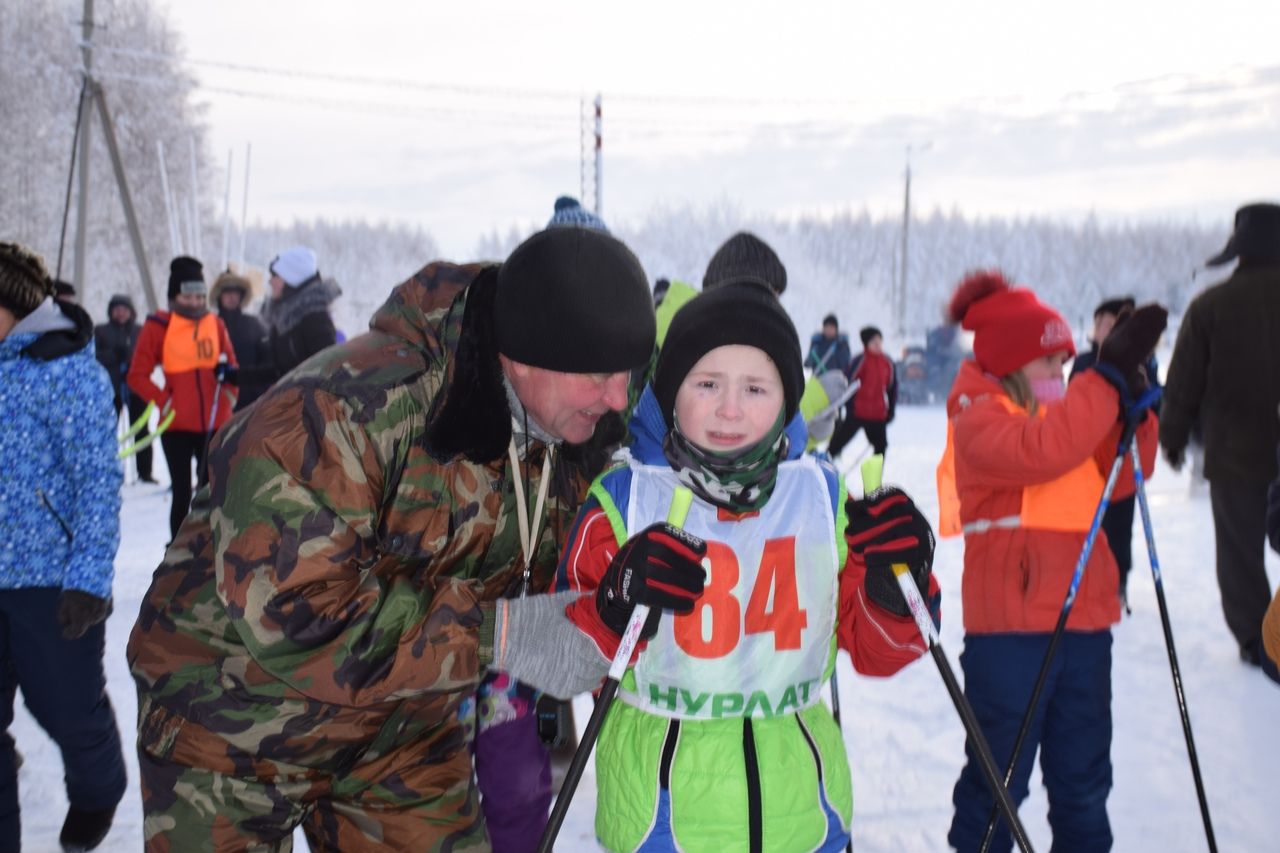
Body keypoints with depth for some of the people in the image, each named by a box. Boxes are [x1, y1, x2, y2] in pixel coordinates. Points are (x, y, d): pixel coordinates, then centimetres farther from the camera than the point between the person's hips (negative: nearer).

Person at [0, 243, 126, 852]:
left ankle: (97, 795, 41)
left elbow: (97, 481, -14)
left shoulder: (67, 370, -12)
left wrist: (89, 577, -20)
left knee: (67, 708, 12)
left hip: (50, 579, -4)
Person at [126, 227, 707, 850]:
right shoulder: (338, 409, -34)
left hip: (403, 730, 6)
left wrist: (626, 583, -22)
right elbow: (287, 614, -38)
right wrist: (501, 634, -37)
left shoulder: (568, 438, -9)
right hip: (237, 721, -5)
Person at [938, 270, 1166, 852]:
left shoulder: (1065, 411, 14)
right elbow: (1039, 451, -28)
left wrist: (1134, 407, -2)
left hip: (1083, 625, 7)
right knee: (999, 778, 4)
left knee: (1084, 778, 18)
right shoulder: (979, 418, -9)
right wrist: (1109, 378, -27)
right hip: (1009, 627, -7)